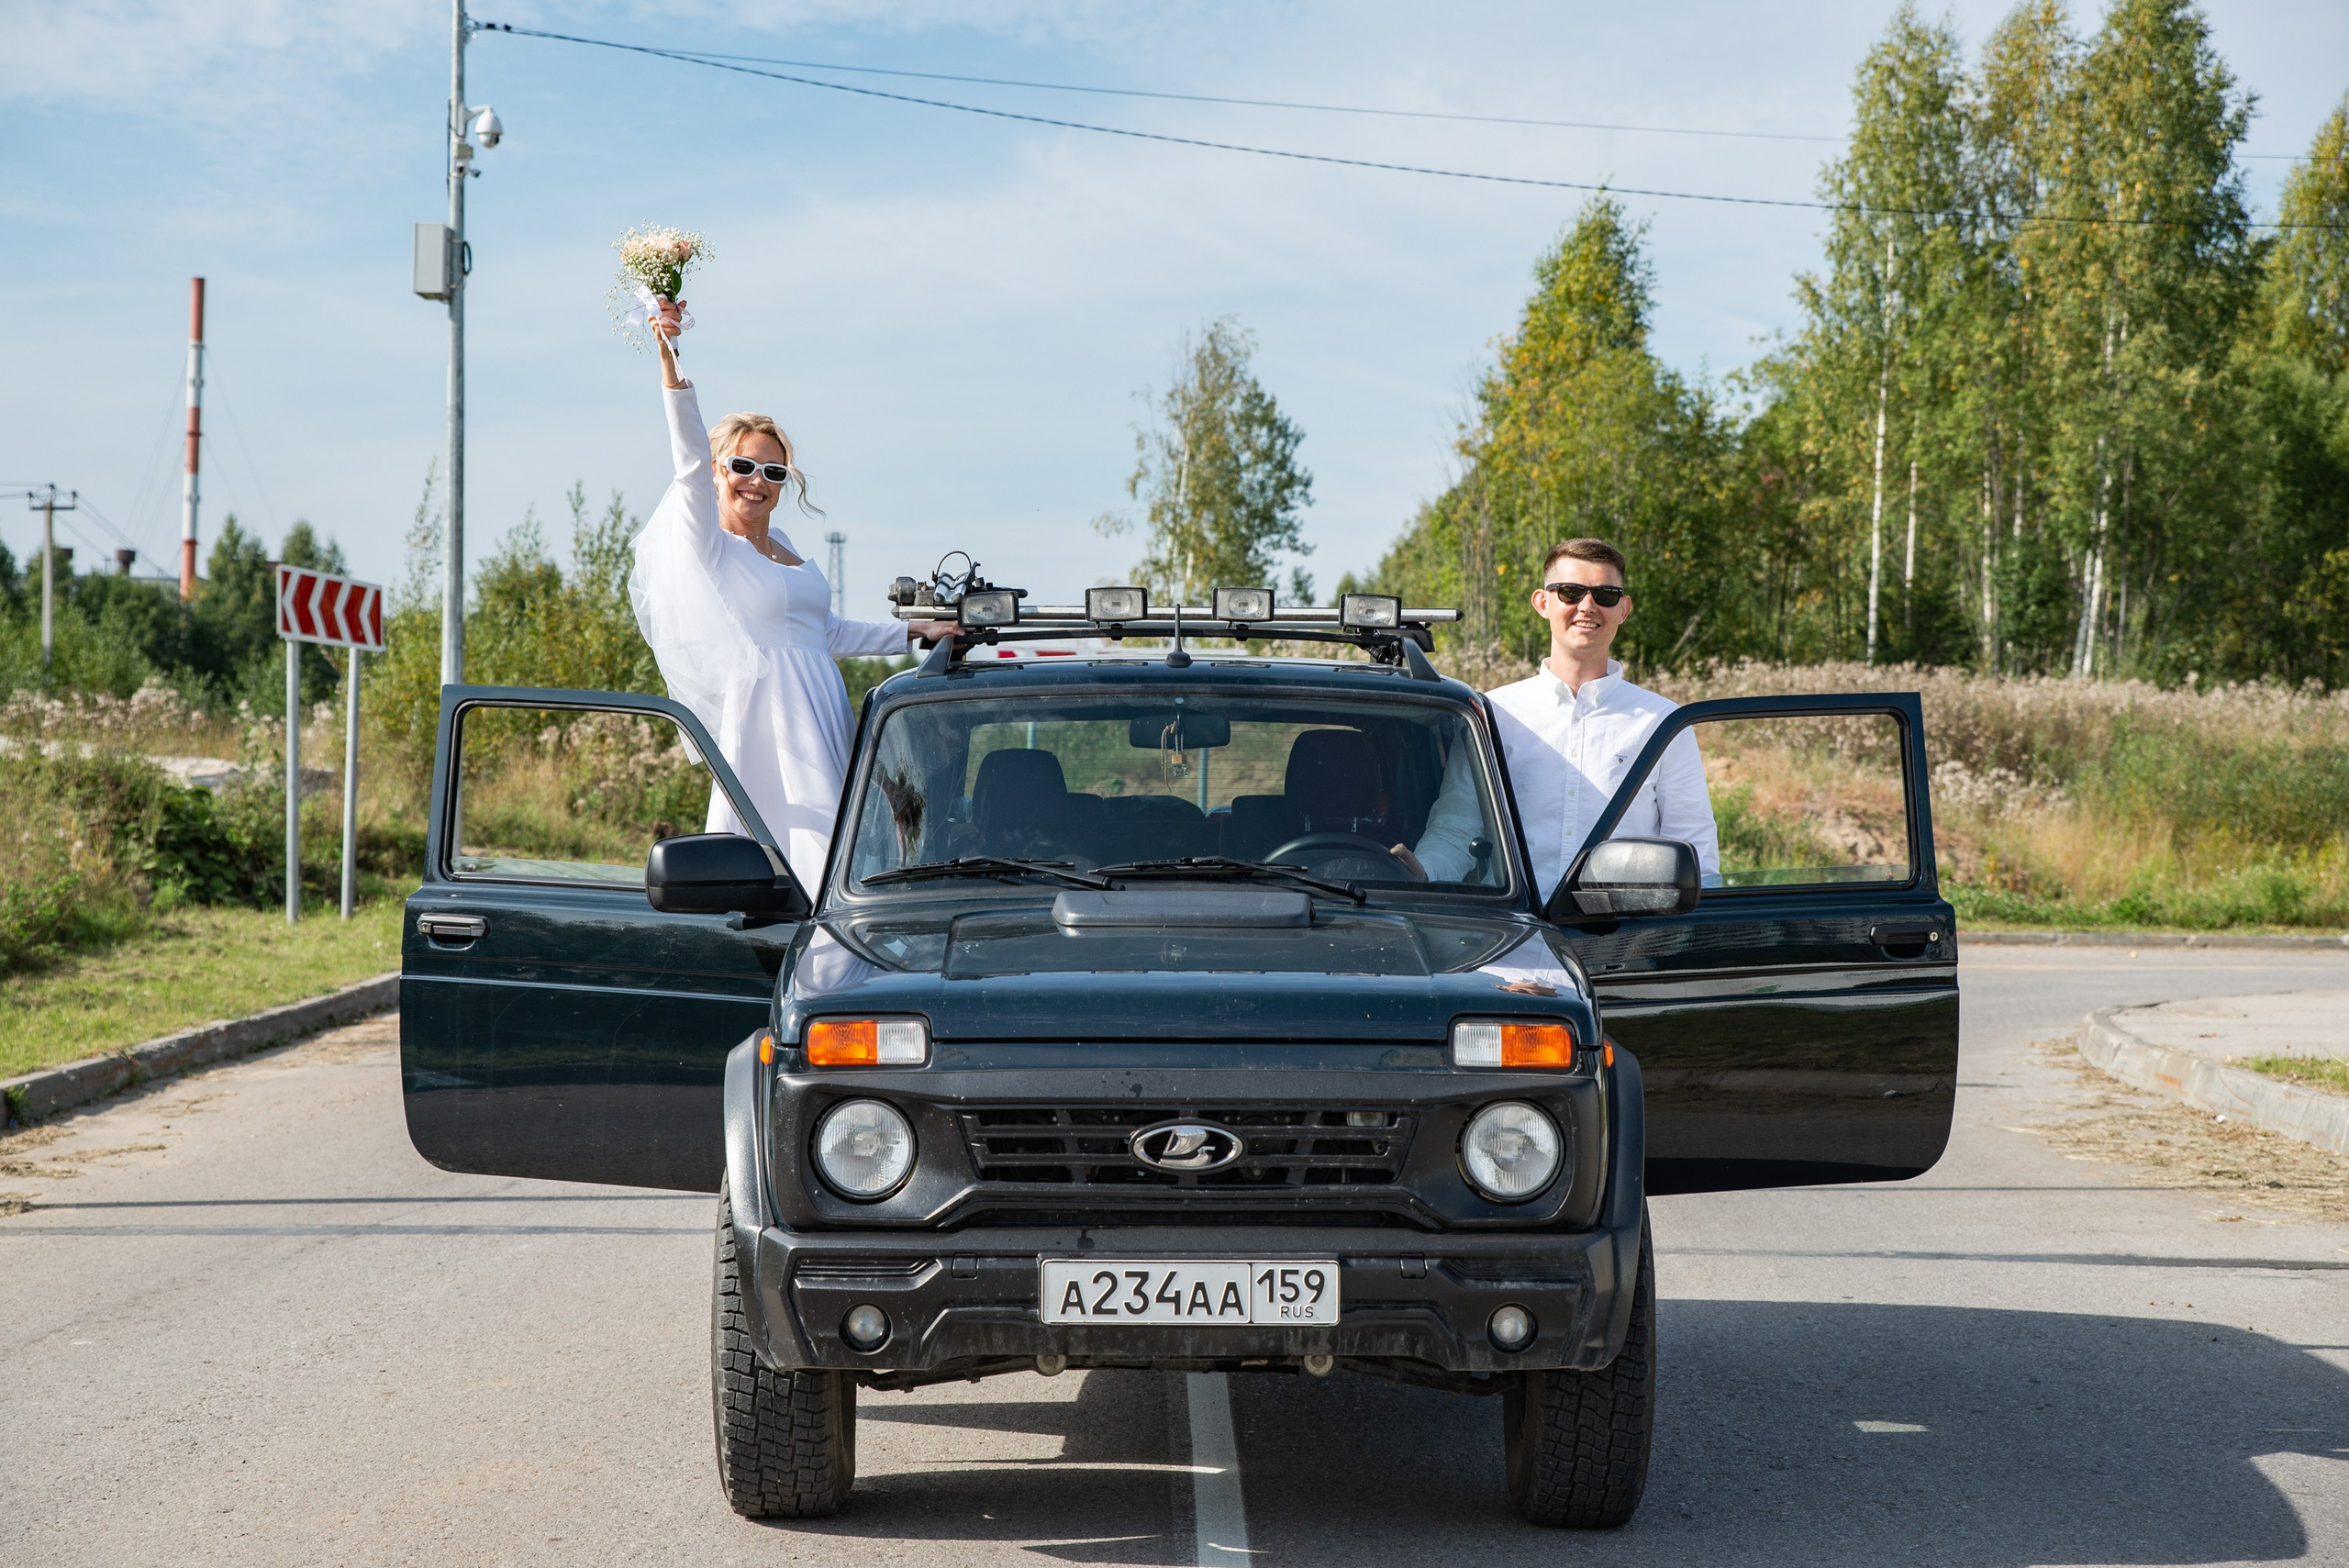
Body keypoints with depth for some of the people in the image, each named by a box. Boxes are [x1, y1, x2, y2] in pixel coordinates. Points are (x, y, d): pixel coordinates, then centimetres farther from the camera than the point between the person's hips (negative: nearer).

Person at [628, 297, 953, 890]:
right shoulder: (711, 546, -6)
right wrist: (670, 363, -33)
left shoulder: (782, 548, 17)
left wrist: (912, 631, 28)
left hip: (822, 723, 8)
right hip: (770, 724, -8)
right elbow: (691, 461, -22)